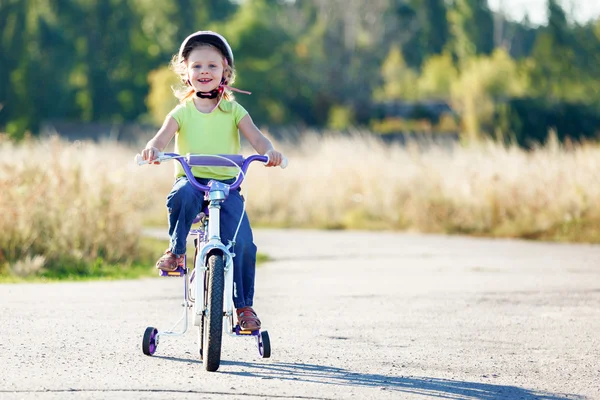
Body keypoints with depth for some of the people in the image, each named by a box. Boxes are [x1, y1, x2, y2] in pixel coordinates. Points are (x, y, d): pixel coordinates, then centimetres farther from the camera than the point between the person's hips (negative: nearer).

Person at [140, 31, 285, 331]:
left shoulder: (233, 111, 8)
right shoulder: (182, 112, 6)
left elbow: (255, 137, -6)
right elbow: (164, 135, -11)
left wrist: (269, 151, -30)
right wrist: (153, 148, -36)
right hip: (191, 179, -1)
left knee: (243, 244, -17)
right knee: (183, 195, -39)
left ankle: (244, 306, -1)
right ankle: (176, 250, -16)